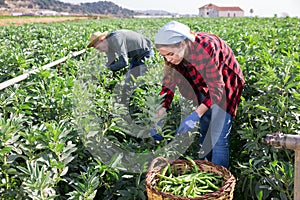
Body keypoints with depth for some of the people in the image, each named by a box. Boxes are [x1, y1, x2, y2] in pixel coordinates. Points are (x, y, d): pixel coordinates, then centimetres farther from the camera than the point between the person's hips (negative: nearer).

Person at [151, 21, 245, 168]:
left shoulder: (206, 49, -36)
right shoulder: (174, 52, -17)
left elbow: (216, 89, -32)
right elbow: (168, 83, -11)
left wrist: (195, 115, -39)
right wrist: (160, 115, -21)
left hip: (224, 86, -6)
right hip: (204, 86, 6)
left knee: (218, 137, -9)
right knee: (204, 131, 13)